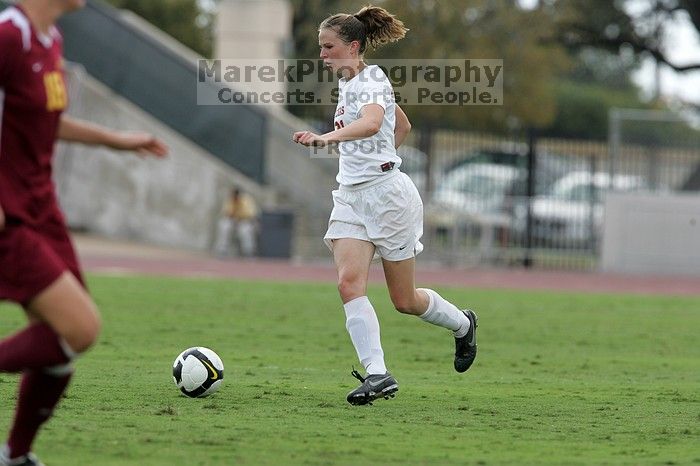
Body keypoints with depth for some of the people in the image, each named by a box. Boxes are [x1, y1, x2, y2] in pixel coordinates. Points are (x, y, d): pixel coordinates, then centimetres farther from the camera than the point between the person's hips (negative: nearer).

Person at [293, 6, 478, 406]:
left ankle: (462, 324, 33)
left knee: (405, 300, 3)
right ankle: (378, 375, -21)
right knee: (350, 283, -15)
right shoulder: (348, 84, 15)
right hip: (352, 196, 8)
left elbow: (371, 122, -36)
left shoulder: (371, 80, -12)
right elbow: (403, 125, 29)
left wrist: (326, 137, -51)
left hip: (387, 192, -8)